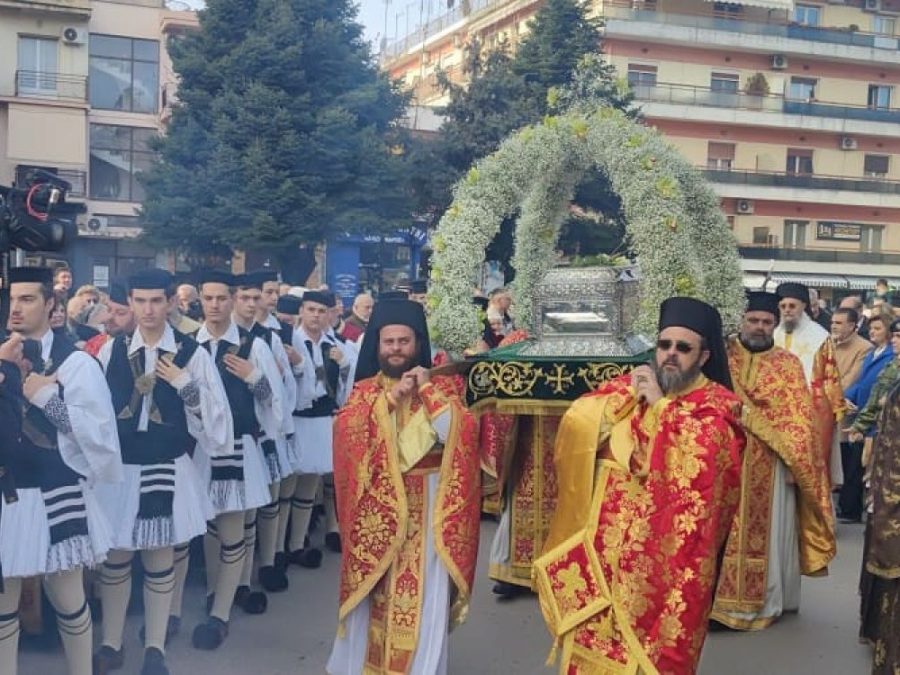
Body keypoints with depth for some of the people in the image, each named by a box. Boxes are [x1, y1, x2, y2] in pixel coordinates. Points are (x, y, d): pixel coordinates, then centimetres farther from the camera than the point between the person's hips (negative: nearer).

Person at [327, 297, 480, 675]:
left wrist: (427, 389, -14)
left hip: (425, 504, -2)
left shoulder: (441, 385, 2)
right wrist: (390, 397, -16)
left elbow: (457, 433, -13)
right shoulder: (364, 389, 7)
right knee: (373, 591, 9)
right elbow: (345, 430, -11)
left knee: (423, 593, -1)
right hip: (375, 504, 2)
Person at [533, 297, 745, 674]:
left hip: (666, 547, -4)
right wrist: (625, 396, -11)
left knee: (649, 639, 3)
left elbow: (702, 451, -22)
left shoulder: (719, 403, -2)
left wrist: (660, 403, -15)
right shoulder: (629, 384, 10)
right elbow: (575, 424, 0)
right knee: (596, 634, 10)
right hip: (607, 538, 4)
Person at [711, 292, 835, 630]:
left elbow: (799, 419, 1)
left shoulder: (789, 364, 5)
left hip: (771, 466, 0)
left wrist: (793, 463, -6)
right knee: (725, 532, 4)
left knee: (767, 532, 5)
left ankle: (764, 600, 15)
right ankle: (720, 597, 12)